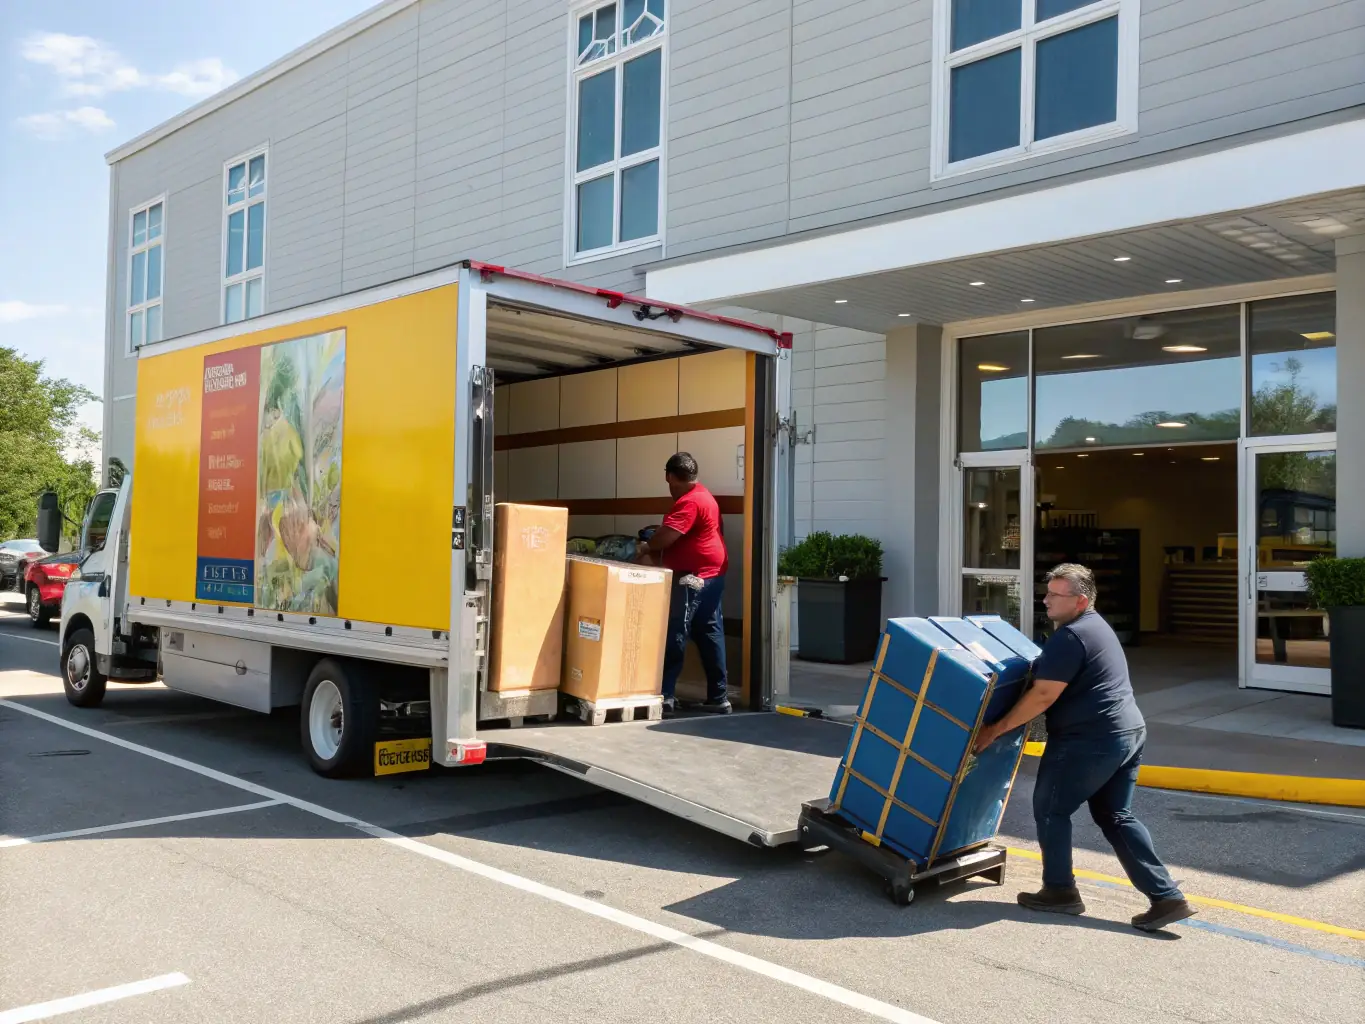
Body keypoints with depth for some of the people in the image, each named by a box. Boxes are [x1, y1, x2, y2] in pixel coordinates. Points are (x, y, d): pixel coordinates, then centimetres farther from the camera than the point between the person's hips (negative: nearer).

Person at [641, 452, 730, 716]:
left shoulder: (689, 502, -17)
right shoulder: (703, 495, 17)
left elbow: (666, 536, -23)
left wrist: (646, 548, -5)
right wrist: (656, 546, 15)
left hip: (693, 577, -10)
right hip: (711, 575, 10)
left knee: (674, 635, -7)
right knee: (710, 635, 10)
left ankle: (664, 695, -5)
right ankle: (717, 698, 12)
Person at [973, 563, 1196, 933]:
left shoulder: (1069, 637, -16)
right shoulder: (1096, 626, 17)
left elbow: (1042, 696, -18)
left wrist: (996, 729, -12)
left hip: (1091, 740, -10)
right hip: (1128, 733, 10)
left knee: (1050, 809, 6)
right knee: (1116, 817, 14)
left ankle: (1060, 891, 16)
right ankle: (1166, 897, 8)